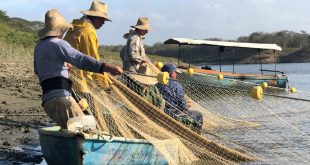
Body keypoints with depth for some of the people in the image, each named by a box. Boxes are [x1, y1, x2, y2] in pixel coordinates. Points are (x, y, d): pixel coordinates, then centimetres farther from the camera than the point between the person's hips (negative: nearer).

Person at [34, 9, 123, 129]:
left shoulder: (38, 46, 22)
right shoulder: (57, 44, -5)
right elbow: (80, 59, -22)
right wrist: (106, 67, -34)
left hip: (48, 99, 9)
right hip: (60, 96, -9)